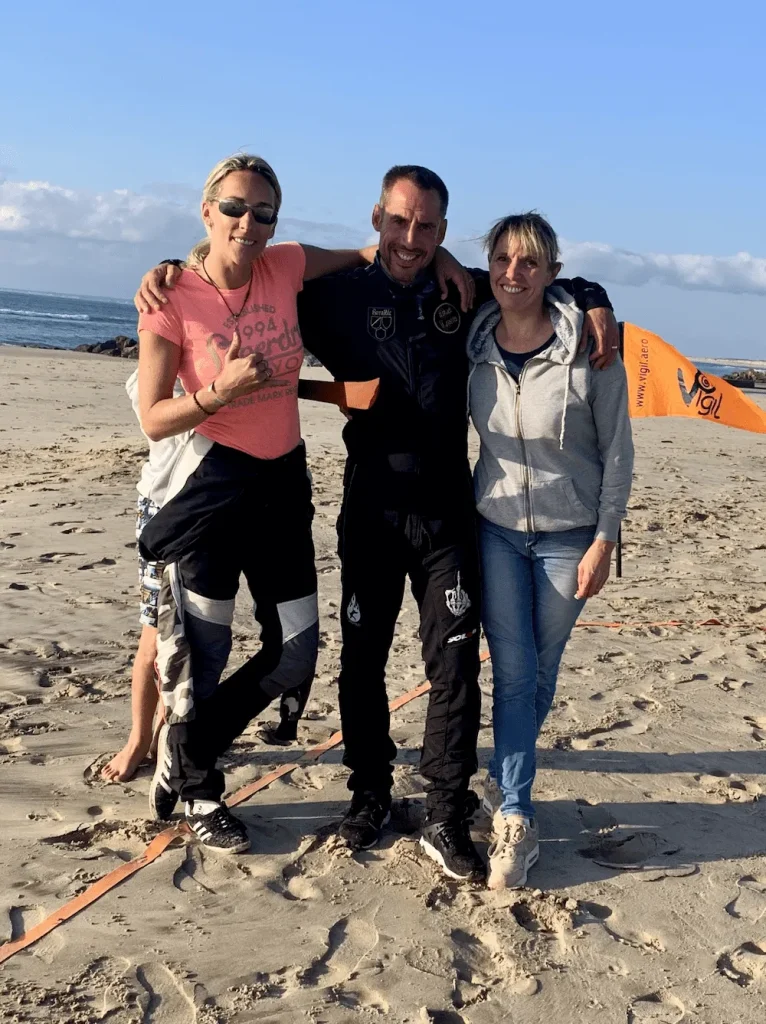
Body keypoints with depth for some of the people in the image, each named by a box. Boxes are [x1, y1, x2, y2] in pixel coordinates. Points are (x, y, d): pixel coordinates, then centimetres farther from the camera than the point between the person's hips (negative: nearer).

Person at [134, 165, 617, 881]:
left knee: (455, 663, -2)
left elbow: (546, 283, 19)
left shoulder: (467, 293, 4)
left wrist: (593, 302, -1)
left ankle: (446, 822, 9)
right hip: (370, 510, 0)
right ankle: (369, 794, 31)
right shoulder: (340, 295, 0)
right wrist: (168, 275, -3)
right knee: (362, 659, 11)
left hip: (448, 511, 1)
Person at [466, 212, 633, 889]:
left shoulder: (589, 344, -14)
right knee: (513, 671, 0)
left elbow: (617, 448, -9)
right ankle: (516, 820, 10)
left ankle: (505, 781, 31)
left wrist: (605, 539, -10)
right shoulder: (477, 344, -4)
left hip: (568, 536, -2)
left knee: (541, 671, 10)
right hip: (496, 529, 2)